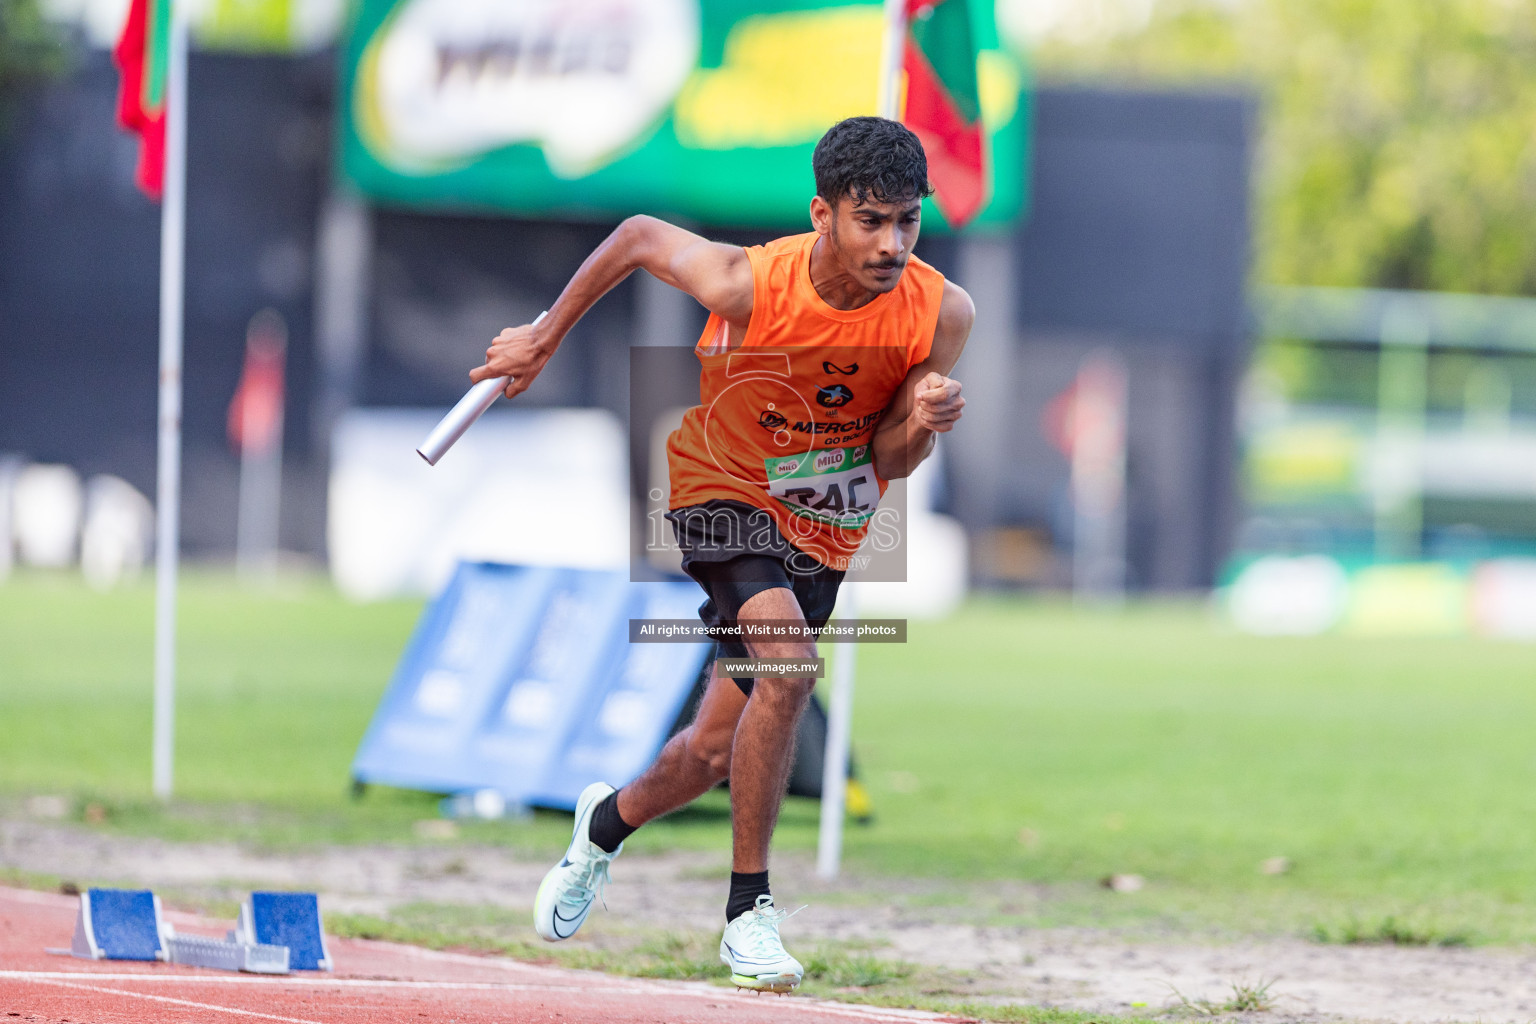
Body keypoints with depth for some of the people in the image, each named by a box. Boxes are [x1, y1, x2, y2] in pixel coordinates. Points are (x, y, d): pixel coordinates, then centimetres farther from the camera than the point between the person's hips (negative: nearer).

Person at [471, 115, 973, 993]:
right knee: (789, 660, -31)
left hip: (827, 527, 4)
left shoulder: (942, 313, -19)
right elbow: (640, 238, -7)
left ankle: (609, 821, 46)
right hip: (725, 496, -4)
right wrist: (546, 338, 2)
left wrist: (920, 424, -32)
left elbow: (887, 464, -9)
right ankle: (749, 912, -20)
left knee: (717, 753, 11)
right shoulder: (749, 285, -27)